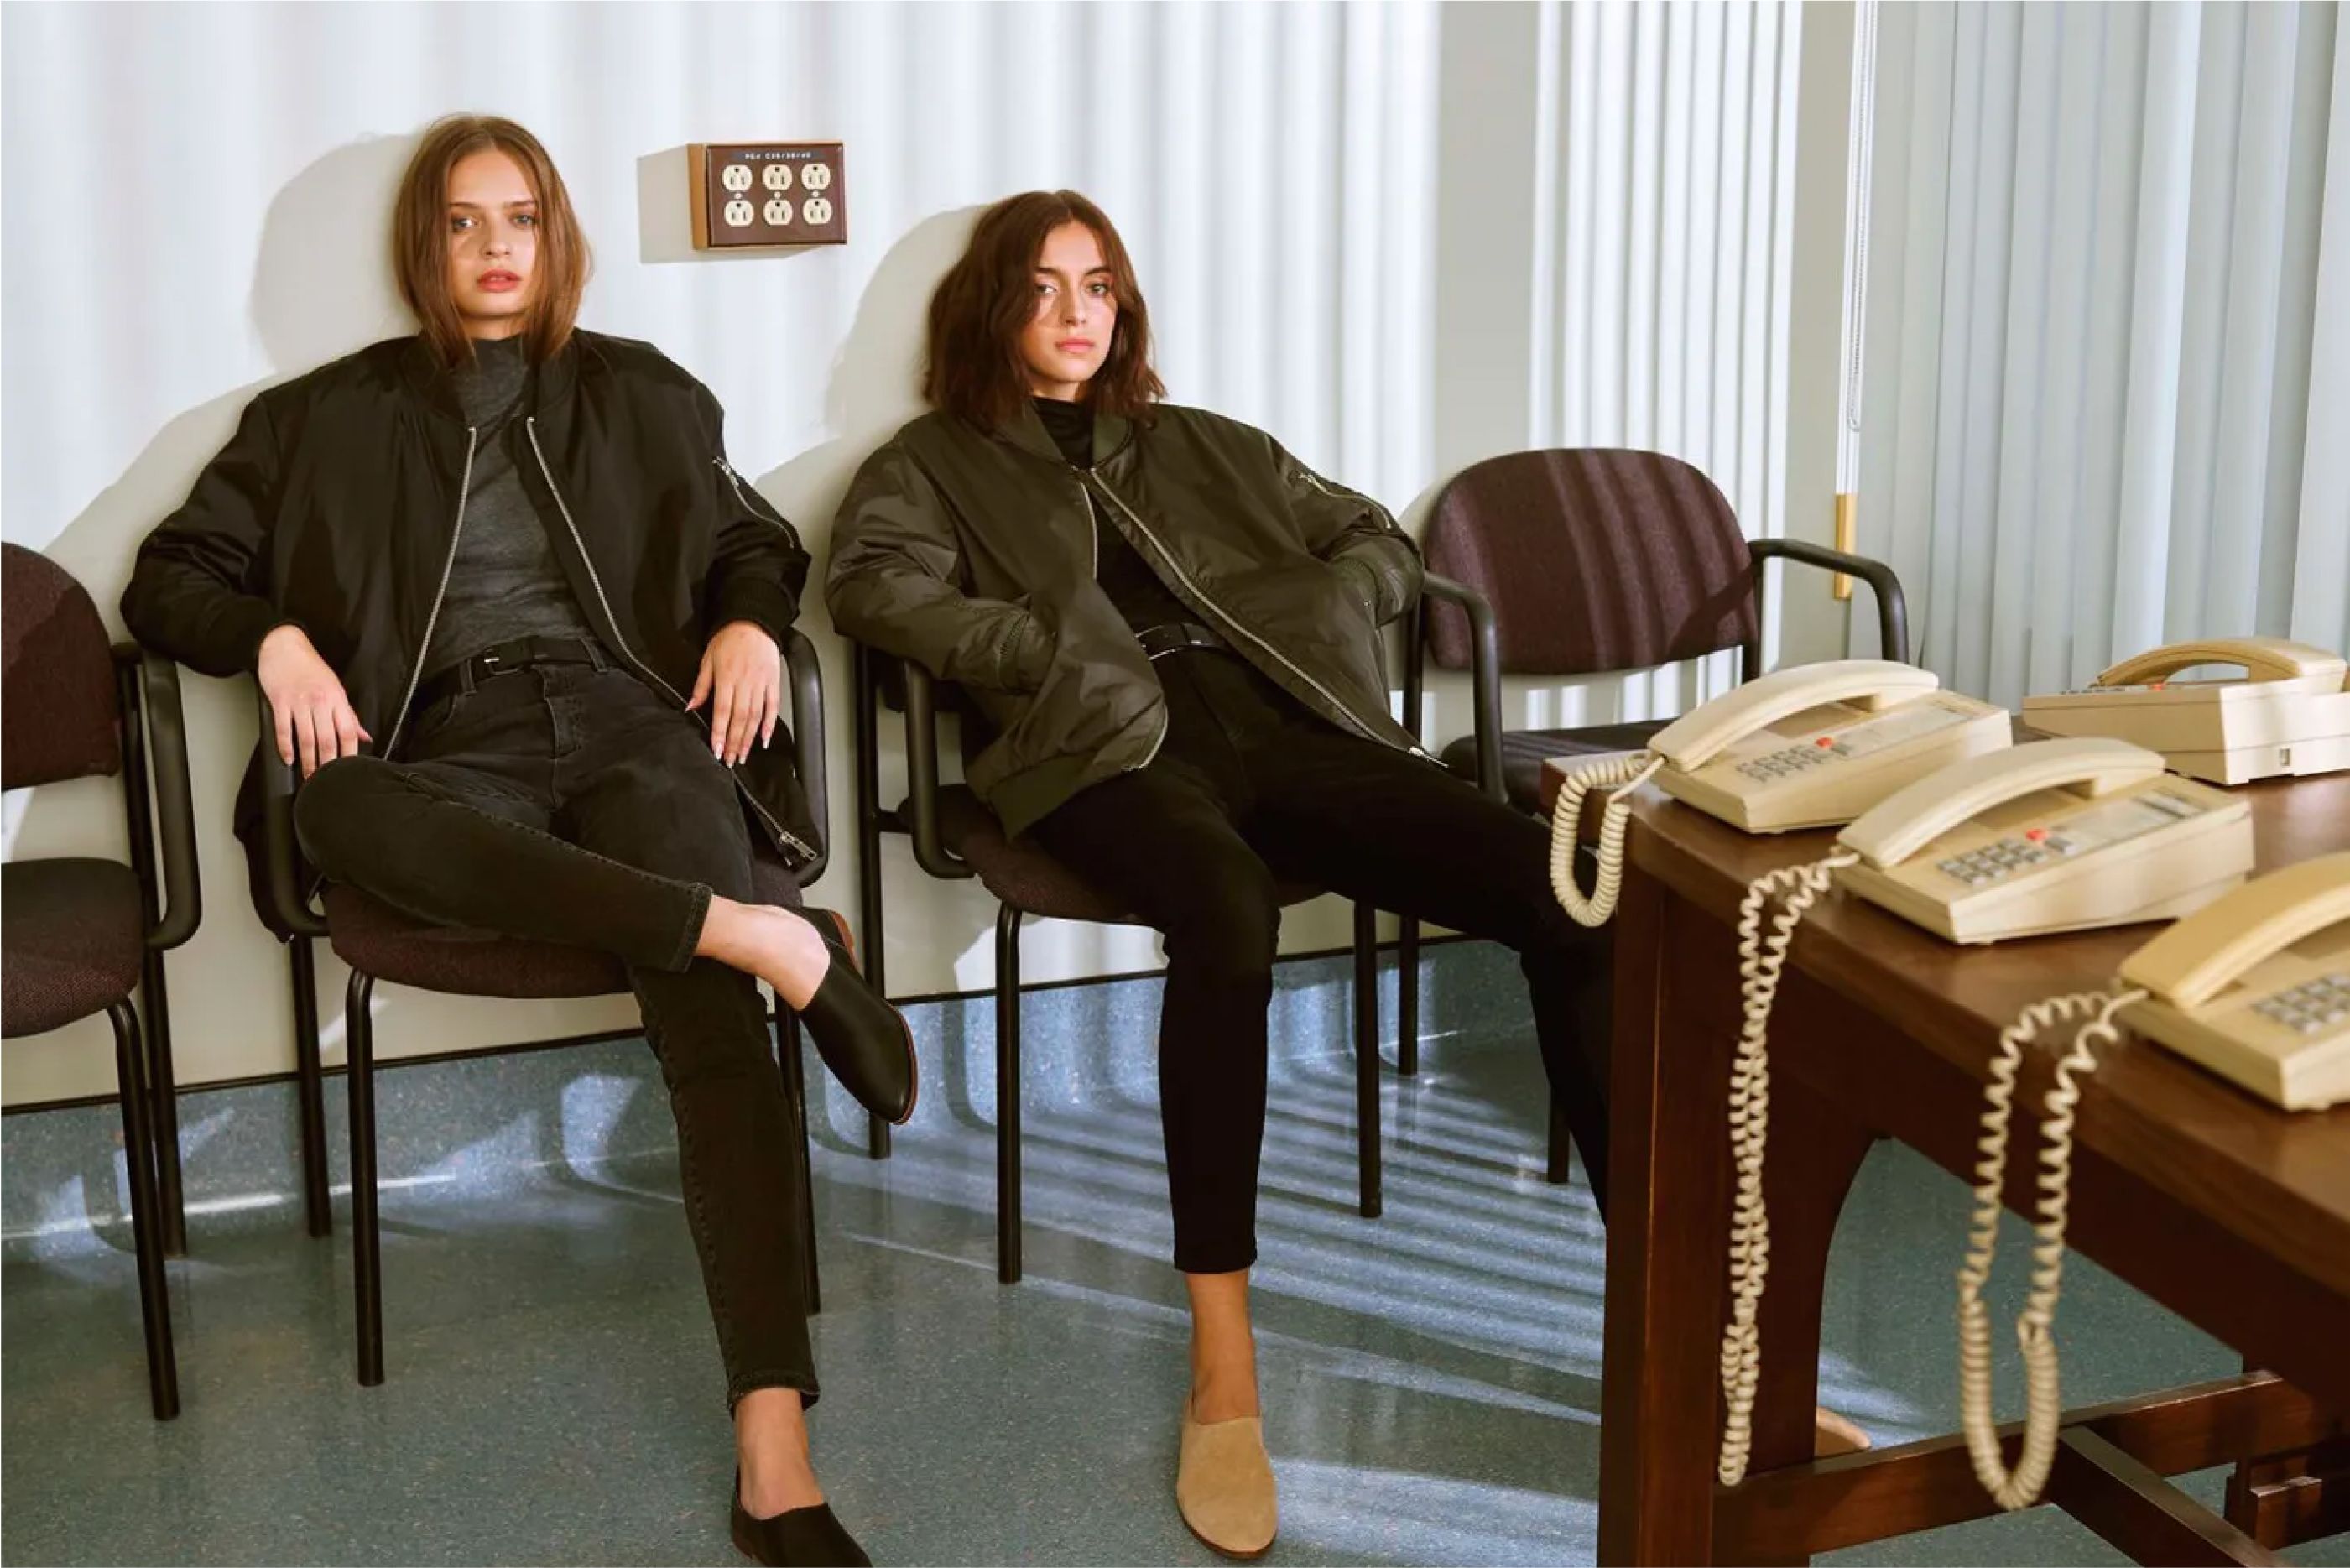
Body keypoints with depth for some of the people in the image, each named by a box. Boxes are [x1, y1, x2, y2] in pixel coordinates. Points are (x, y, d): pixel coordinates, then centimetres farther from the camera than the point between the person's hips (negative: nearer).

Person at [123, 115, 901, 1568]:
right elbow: (174, 573, 18)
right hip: (458, 745, 0)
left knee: (712, 1019, -30)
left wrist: (751, 622, 4)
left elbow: (761, 542, 27)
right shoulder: (329, 417, 18)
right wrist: (276, 639, -3)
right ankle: (765, 935, -40)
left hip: (628, 720, 0)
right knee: (337, 812, -40)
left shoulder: (641, 394, 22)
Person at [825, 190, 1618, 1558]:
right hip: (1113, 751, -4)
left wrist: (1300, 612, 6)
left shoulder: (1210, 449, 32)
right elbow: (877, 585, -1)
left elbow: (1384, 549, 27)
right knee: (1228, 914, -42)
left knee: (1570, 892, -22)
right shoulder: (939, 461, 21)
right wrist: (1059, 648, -9)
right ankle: (1224, 1371, -36)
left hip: (1292, 724, 4)